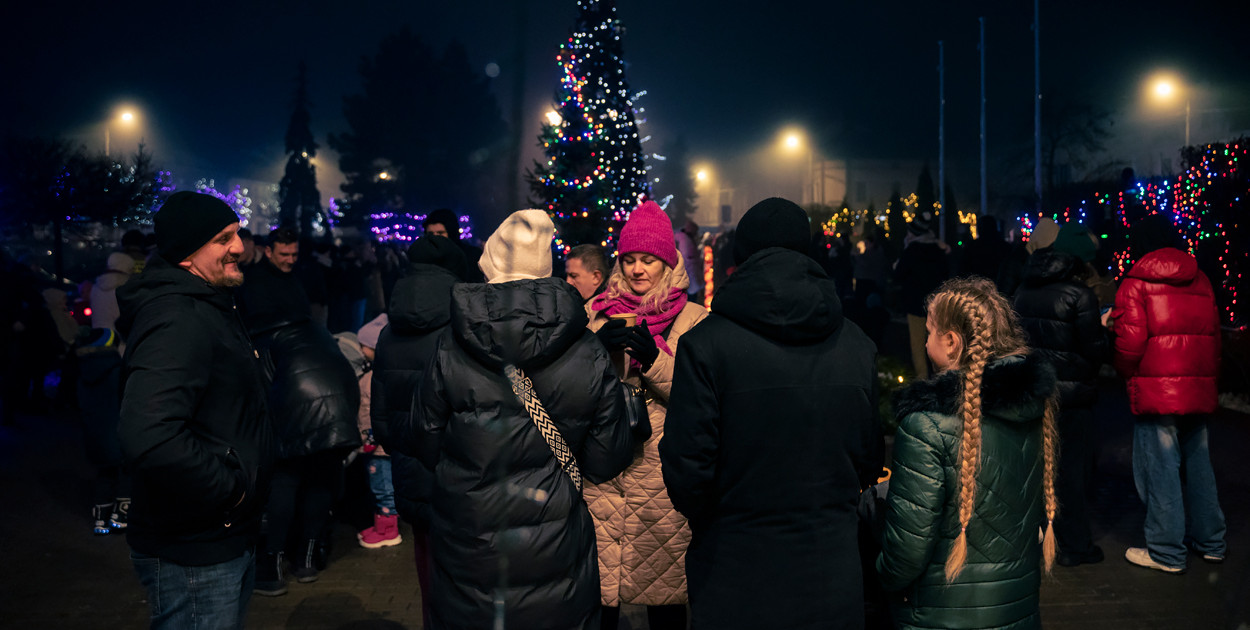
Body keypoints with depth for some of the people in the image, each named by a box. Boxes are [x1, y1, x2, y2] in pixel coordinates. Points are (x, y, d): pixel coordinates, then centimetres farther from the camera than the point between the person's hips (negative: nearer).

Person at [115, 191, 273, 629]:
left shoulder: (207, 309, 11)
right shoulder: (178, 320, -25)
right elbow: (149, 439, -38)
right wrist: (228, 489, -25)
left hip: (227, 540, 10)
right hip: (192, 555, -10)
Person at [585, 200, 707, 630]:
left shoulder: (693, 320, 3)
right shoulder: (596, 313, 9)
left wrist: (653, 357, -18)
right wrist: (599, 348, -12)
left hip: (662, 476, -1)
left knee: (664, 594, 8)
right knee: (596, 591, 5)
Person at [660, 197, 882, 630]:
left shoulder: (705, 343, -15)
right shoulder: (858, 346, -3)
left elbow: (687, 469, -15)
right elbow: (870, 463, 5)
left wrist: (702, 518, 6)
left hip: (734, 589, -3)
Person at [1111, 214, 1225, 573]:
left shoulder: (1136, 284, -7)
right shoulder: (1200, 281, 11)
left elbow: (1130, 341, -14)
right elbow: (1213, 335, 12)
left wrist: (1126, 374, 5)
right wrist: (1211, 382, 19)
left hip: (1157, 392, -6)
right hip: (1200, 390, 7)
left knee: (1160, 470, 1)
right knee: (1197, 465, 17)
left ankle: (1166, 553, 8)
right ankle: (1210, 542, 29)